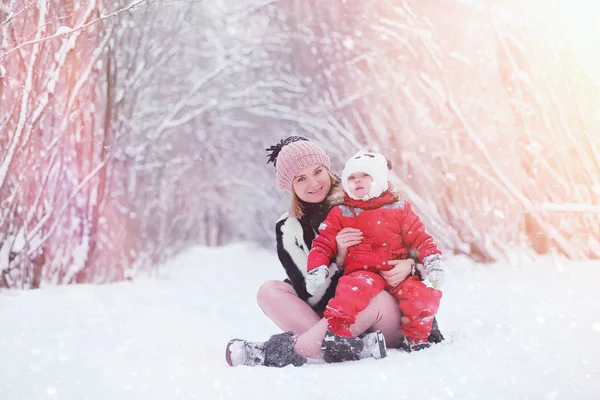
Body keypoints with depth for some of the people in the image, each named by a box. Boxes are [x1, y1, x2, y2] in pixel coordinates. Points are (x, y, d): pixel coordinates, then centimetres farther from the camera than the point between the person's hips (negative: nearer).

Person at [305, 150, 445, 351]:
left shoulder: (398, 209, 11)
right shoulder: (340, 213, 9)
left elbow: (420, 238, 13)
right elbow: (323, 243, 6)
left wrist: (433, 262, -1)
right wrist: (316, 270, -9)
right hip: (363, 272, -2)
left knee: (423, 296, -20)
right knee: (354, 290, -36)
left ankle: (416, 337, 2)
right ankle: (336, 331, -35)